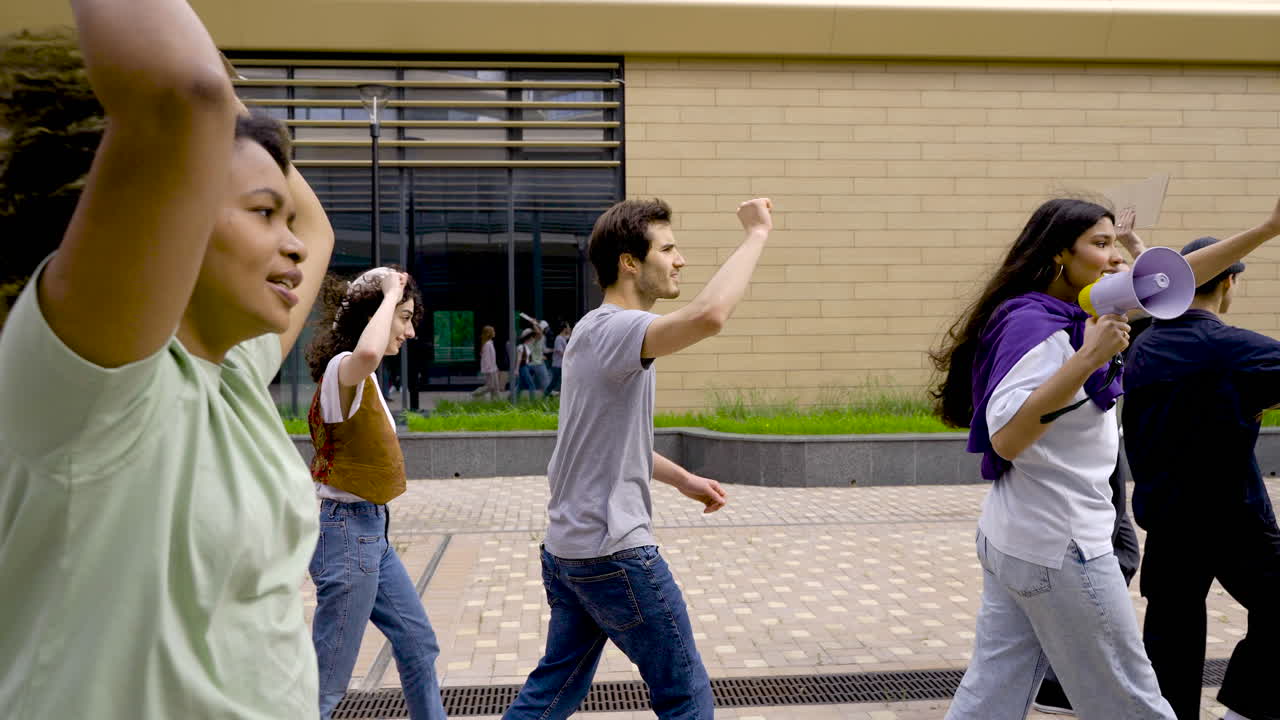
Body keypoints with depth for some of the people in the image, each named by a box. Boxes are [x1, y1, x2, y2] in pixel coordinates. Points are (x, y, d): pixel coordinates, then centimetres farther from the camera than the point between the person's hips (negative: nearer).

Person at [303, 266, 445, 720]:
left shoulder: (358, 376, 11)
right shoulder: (343, 368, -19)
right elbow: (367, 353, -42)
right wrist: (390, 294, -30)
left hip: (372, 531, 10)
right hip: (349, 532, -10)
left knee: (419, 644, 19)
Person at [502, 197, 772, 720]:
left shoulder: (595, 330, 13)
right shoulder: (616, 329, -18)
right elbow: (708, 316, -38)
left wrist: (683, 480, 21)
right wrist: (756, 233, -25)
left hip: (567, 549, 10)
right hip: (614, 553, -10)